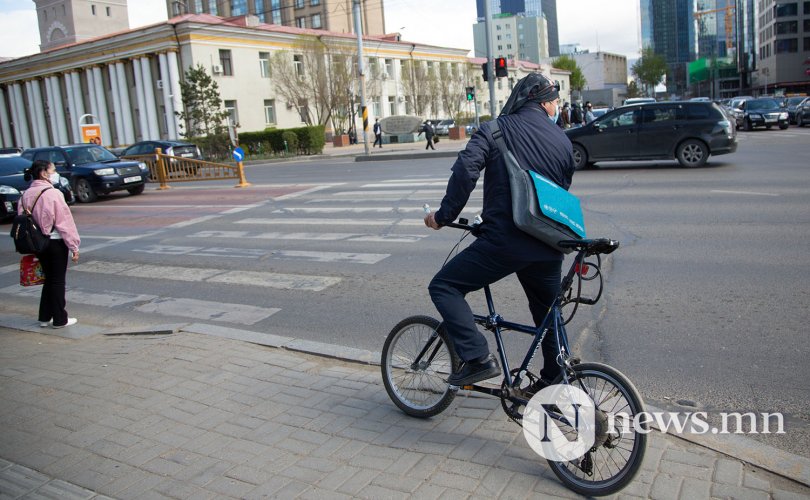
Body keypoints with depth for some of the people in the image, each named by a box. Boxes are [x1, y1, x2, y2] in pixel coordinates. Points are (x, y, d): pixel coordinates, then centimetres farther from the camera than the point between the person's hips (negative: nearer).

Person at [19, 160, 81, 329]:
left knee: (49, 278, 19)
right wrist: (74, 246, -12)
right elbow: (64, 221, -16)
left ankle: (44, 317, 24)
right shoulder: (53, 193, -17)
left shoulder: (26, 194, 3)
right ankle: (60, 319, 12)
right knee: (58, 280, 5)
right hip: (56, 242, -6)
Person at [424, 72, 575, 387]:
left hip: (504, 241, -6)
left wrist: (444, 215, -7)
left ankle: (478, 358, -9)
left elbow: (466, 170, -16)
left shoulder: (497, 129, -1)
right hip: (548, 248, 6)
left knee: (444, 287, 3)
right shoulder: (563, 141, 13)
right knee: (548, 314, 25)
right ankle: (554, 382, 37)